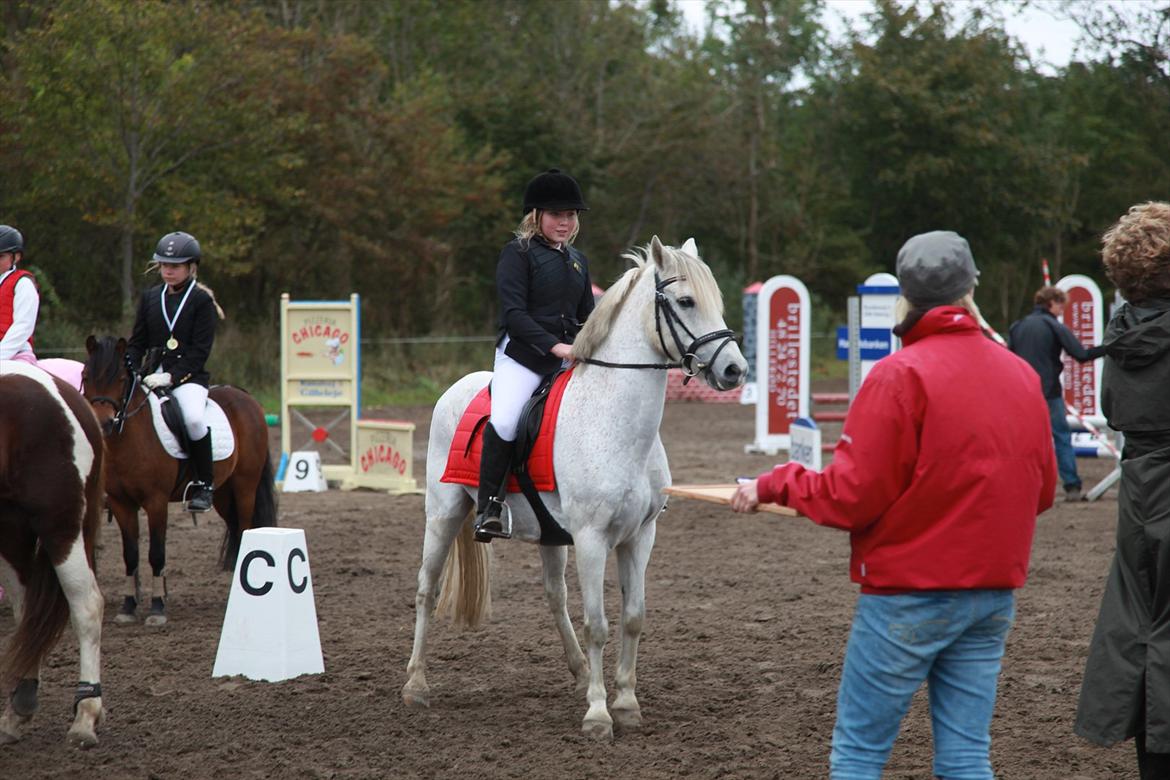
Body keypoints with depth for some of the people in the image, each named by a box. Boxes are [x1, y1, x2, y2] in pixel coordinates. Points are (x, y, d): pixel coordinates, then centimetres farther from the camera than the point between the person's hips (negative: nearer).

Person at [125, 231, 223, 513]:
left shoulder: (202, 301, 0)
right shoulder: (150, 298, 15)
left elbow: (200, 350, -8)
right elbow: (137, 343, 16)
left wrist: (171, 376, -19)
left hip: (189, 376, -5)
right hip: (153, 374, 5)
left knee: (194, 418, -35)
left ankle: (203, 483, -17)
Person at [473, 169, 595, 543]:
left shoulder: (577, 260, 19)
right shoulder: (518, 253, -2)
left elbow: (587, 315, 24)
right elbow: (514, 313, -12)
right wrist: (554, 345, -22)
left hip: (567, 355, 7)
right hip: (522, 355, -7)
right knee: (505, 420, -29)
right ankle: (488, 507, -18)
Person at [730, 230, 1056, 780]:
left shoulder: (900, 376, -14)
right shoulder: (1024, 376, 4)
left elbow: (849, 499, -15)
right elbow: (1041, 491, 12)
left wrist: (773, 485, 0)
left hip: (910, 592, -6)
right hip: (994, 591, 6)